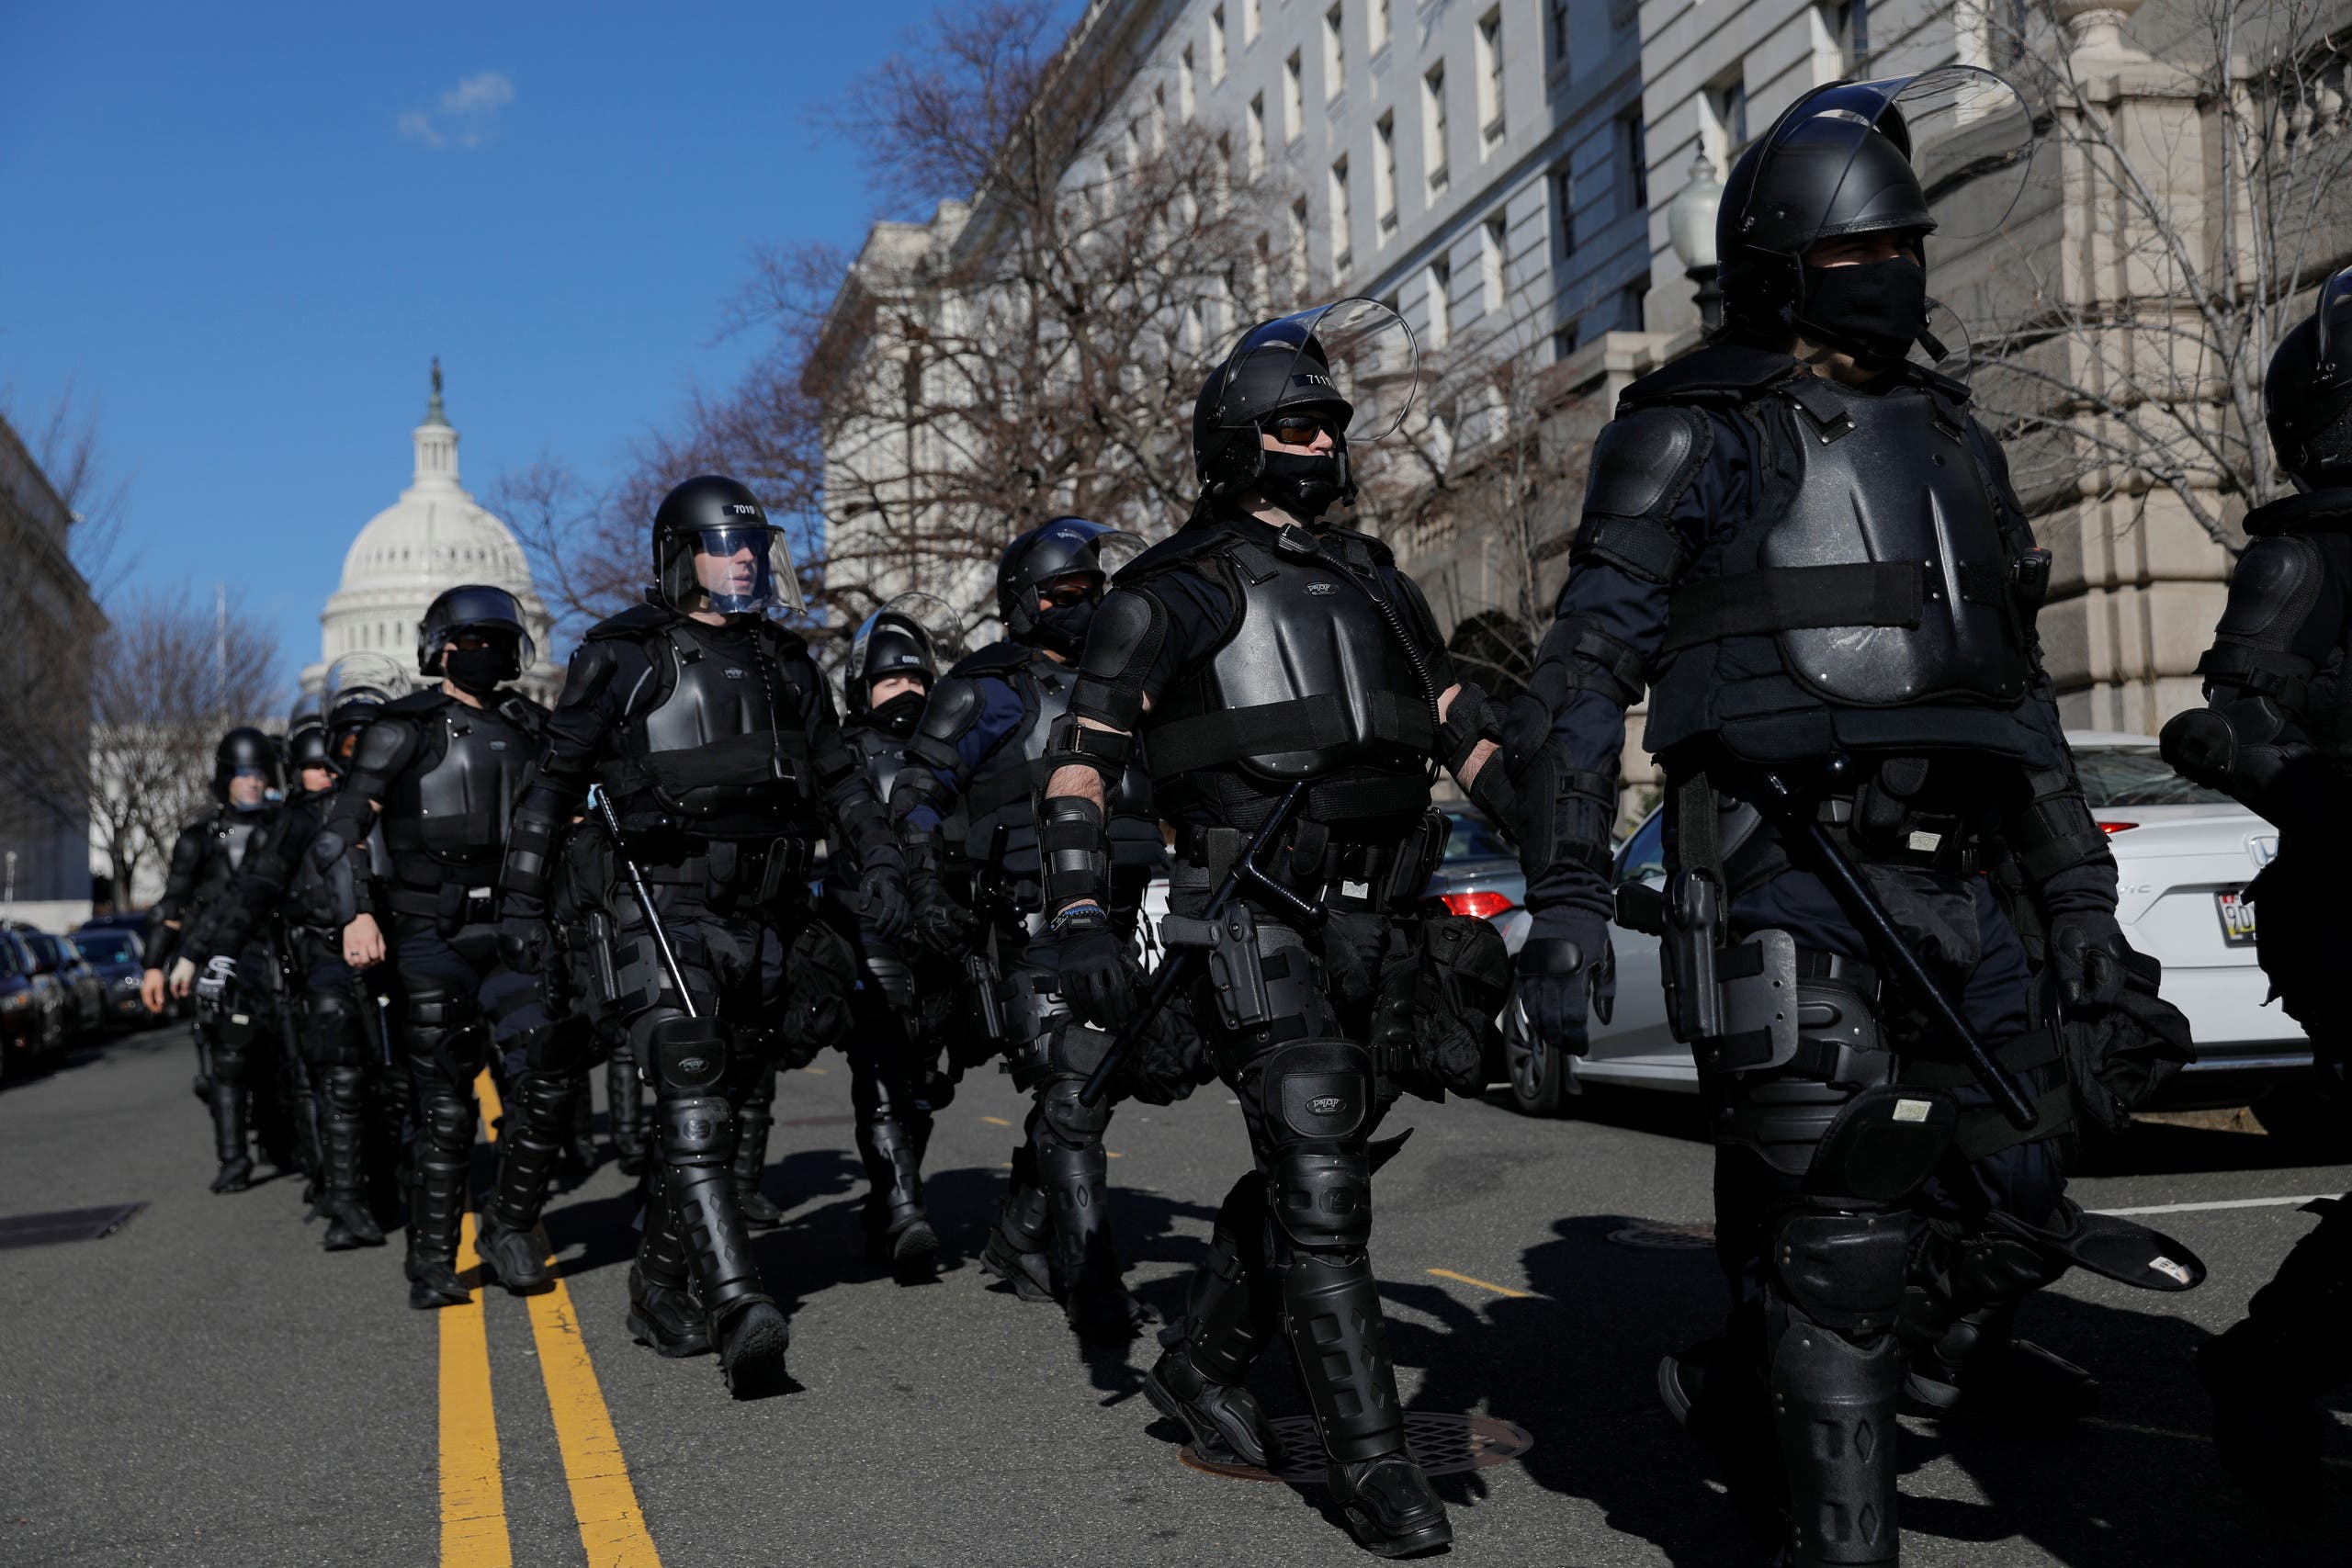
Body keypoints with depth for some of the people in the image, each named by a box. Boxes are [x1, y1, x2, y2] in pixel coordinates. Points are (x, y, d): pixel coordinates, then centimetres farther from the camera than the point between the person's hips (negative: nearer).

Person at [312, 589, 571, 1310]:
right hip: (430, 936, -4)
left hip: (512, 929, 4)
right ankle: (432, 1264, 9)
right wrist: (356, 914, -18)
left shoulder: (529, 728, 15)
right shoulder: (404, 731, 1)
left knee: (549, 1073, -9)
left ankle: (508, 1229, 7)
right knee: (445, 1105, -3)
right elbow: (338, 833, -4)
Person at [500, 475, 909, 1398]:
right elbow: (556, 778, 4)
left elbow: (836, 775, 21)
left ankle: (660, 1286, 25)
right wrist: (522, 897, 0)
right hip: (665, 913, -5)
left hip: (766, 918, 6)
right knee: (693, 1108, -17)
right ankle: (739, 1312, -25)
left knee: (717, 1106, 11)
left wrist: (878, 860, 7)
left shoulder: (781, 662, 16)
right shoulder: (623, 657, 1)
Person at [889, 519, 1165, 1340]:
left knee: (1085, 1092, 10)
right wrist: (930, 886, -15)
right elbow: (919, 791, -2)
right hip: (1035, 925, -7)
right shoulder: (986, 691, -1)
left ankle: (1018, 1240, 27)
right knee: (1071, 1097, -12)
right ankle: (1092, 1285, -8)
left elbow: (1162, 792, 27)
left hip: (1109, 923, 7)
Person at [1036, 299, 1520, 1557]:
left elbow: (1459, 723, 24)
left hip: (1379, 928, 6)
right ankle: (1373, 1464, -3)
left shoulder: (1374, 579, 21)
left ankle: (1200, 1364, 32)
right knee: (1319, 1188, -10)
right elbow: (1081, 755, -4)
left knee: (1307, 1170, 13)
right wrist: (1080, 917, -15)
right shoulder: (1177, 590, 2)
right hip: (1257, 930, -6)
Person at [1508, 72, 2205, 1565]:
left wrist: (2076, 897, 19)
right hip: (1790, 891, -7)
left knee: (2008, 1215, 8)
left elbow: (2019, 696, 24)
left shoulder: (1951, 440, 21)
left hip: (1956, 889, 7)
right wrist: (1566, 899, -14)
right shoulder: (1698, 434, 2)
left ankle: (1746, 1390, 29)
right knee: (1840, 1238, -6)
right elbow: (1585, 673, -4)